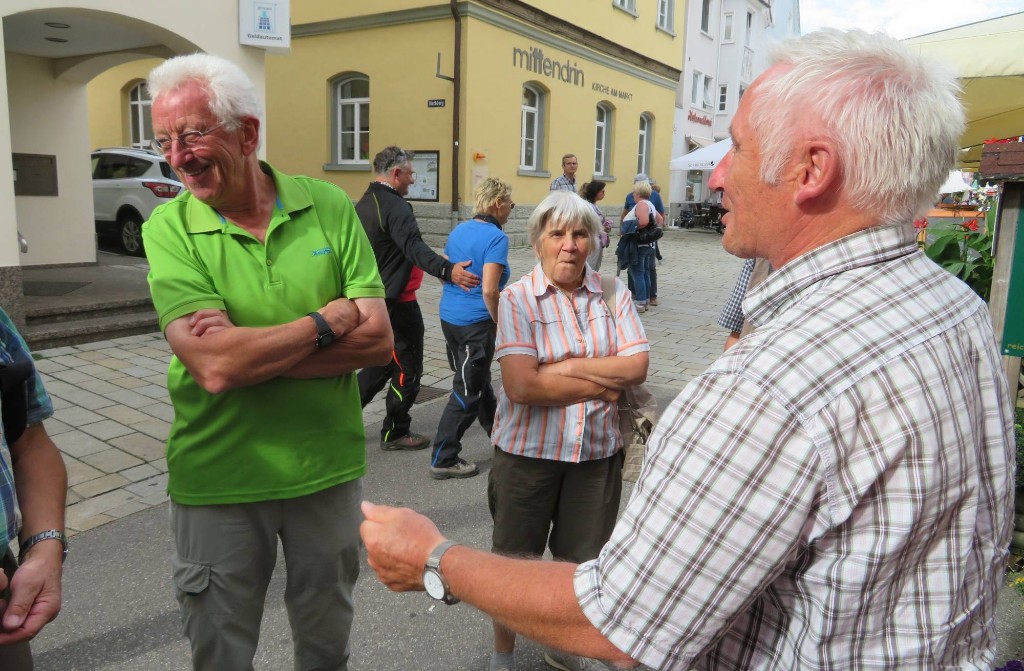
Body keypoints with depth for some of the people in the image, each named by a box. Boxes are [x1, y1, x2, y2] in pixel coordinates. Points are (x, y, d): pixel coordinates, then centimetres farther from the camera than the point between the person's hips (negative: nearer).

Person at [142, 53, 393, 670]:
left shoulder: (329, 207, -5)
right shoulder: (171, 229, -9)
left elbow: (378, 339, -12)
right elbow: (213, 367, -23)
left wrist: (253, 354, -20)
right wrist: (329, 320, -14)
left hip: (328, 468, 2)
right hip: (217, 480, -1)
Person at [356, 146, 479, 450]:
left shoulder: (364, 203, 12)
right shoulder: (395, 206, -19)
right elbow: (414, 247, -36)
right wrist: (447, 270, -48)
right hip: (396, 302, -10)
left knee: (383, 363, 22)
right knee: (407, 367, 4)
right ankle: (396, 433, 14)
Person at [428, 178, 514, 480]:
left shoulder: (458, 230, 8)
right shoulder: (496, 237, -16)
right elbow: (489, 291, -22)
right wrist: (501, 324, -10)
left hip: (449, 316, 9)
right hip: (476, 322, -9)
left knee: (477, 379, 23)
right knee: (467, 391, 2)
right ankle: (443, 460, 9)